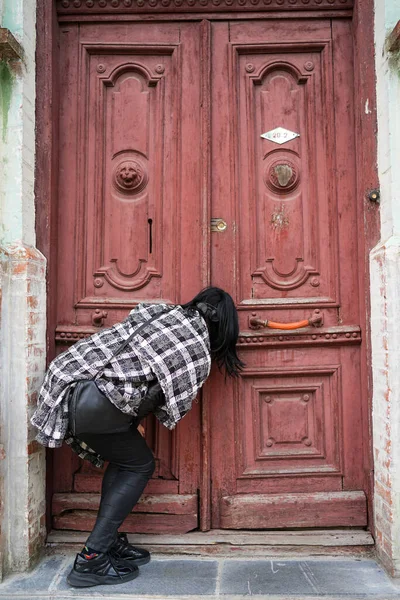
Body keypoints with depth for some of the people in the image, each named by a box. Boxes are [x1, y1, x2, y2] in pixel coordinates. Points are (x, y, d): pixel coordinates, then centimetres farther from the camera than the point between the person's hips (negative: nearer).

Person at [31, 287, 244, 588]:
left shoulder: (161, 310, 17)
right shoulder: (200, 355, 0)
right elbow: (172, 409, 7)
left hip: (67, 382, 8)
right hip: (95, 405, -7)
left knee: (125, 458, 21)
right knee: (139, 466, 12)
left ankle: (109, 542, 29)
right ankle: (91, 560, 11)